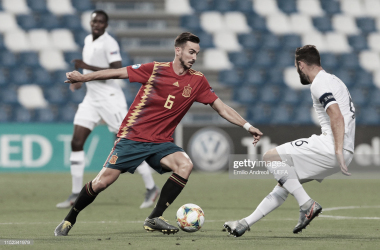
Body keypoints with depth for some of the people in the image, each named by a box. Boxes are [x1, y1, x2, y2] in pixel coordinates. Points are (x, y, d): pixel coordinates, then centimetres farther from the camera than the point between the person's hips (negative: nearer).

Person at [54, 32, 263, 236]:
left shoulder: (197, 81, 1)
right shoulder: (156, 70, -7)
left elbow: (221, 108, 7)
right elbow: (118, 73, -2)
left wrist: (247, 126, 1)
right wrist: (83, 78, -5)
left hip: (160, 143, 3)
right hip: (132, 138, -3)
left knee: (185, 165, -24)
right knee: (102, 182, -8)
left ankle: (154, 219, -16)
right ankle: (69, 220, 14)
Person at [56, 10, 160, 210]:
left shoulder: (108, 43, -14)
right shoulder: (88, 40, 12)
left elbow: (117, 71, -24)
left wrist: (88, 67, -25)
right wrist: (81, 80, 13)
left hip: (110, 99, -8)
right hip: (92, 99, 8)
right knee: (76, 143, -1)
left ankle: (151, 188, 7)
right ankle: (76, 195, 3)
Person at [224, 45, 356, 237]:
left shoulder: (319, 84, -10)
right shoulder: (333, 80, 22)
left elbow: (337, 117, -24)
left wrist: (338, 151, -29)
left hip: (330, 148, -10)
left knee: (271, 157, -8)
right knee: (284, 181, 16)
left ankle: (307, 204, -13)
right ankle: (245, 224, 19)